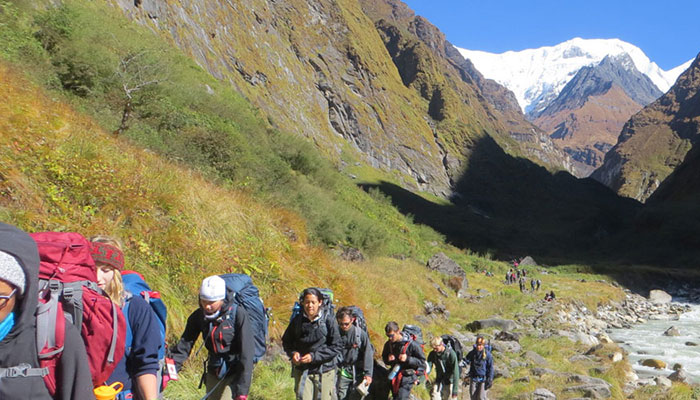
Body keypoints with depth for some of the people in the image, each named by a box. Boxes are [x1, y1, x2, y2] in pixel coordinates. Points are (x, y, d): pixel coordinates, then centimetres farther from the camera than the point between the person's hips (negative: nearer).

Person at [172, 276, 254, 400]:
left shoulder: (239, 314, -19)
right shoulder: (198, 316, -4)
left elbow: (246, 352, -21)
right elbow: (184, 344, -6)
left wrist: (242, 389, -24)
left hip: (235, 373, -6)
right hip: (213, 374, 6)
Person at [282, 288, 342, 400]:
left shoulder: (329, 320, -10)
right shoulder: (297, 321, -1)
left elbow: (335, 347, -9)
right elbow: (286, 341, 13)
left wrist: (314, 356, -17)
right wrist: (293, 353, -7)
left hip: (324, 370, -2)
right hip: (302, 370, 2)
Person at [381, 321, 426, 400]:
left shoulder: (411, 344, -17)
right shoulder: (388, 344, 0)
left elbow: (422, 361, -12)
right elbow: (384, 358, 16)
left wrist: (407, 359, -25)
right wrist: (388, 359, -8)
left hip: (407, 376, -6)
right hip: (394, 376, 6)